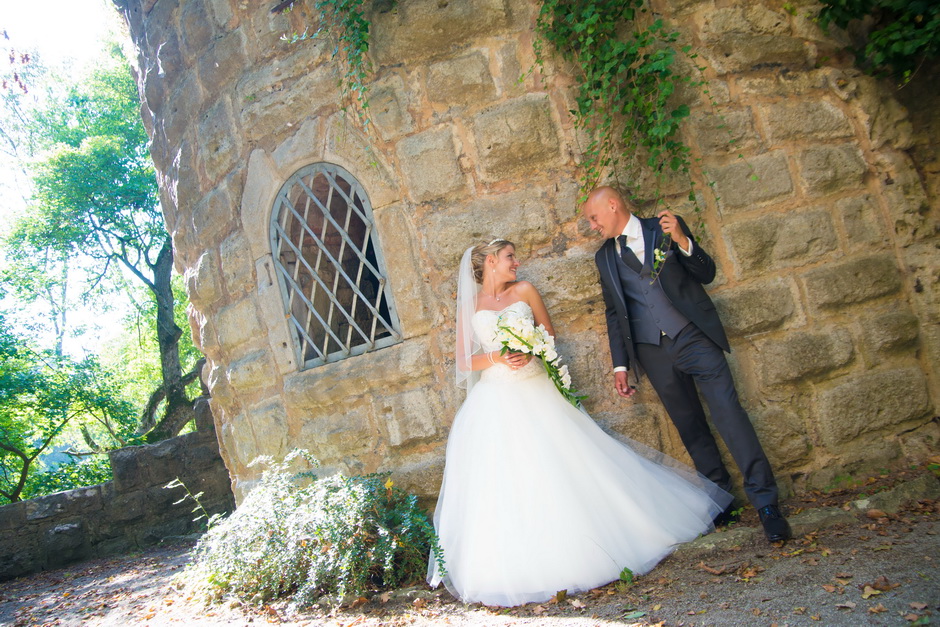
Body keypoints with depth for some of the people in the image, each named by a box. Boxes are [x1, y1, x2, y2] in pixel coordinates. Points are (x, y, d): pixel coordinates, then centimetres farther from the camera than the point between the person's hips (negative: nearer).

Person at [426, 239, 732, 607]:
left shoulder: (523, 291, 7)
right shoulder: (469, 306, 4)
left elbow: (549, 332, 9)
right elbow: (463, 362, 3)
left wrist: (529, 351, -11)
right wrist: (496, 358, -14)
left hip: (537, 392, 1)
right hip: (496, 402, -1)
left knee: (561, 469, 2)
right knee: (504, 485, -3)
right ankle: (519, 567, 9)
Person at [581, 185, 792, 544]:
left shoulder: (665, 227, 5)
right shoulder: (604, 257, 13)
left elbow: (707, 274, 3)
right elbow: (614, 313, 16)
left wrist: (682, 242, -15)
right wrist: (620, 365, 13)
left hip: (694, 338, -3)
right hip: (652, 351, 3)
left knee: (729, 414, -10)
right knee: (690, 428, 7)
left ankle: (766, 504, -7)